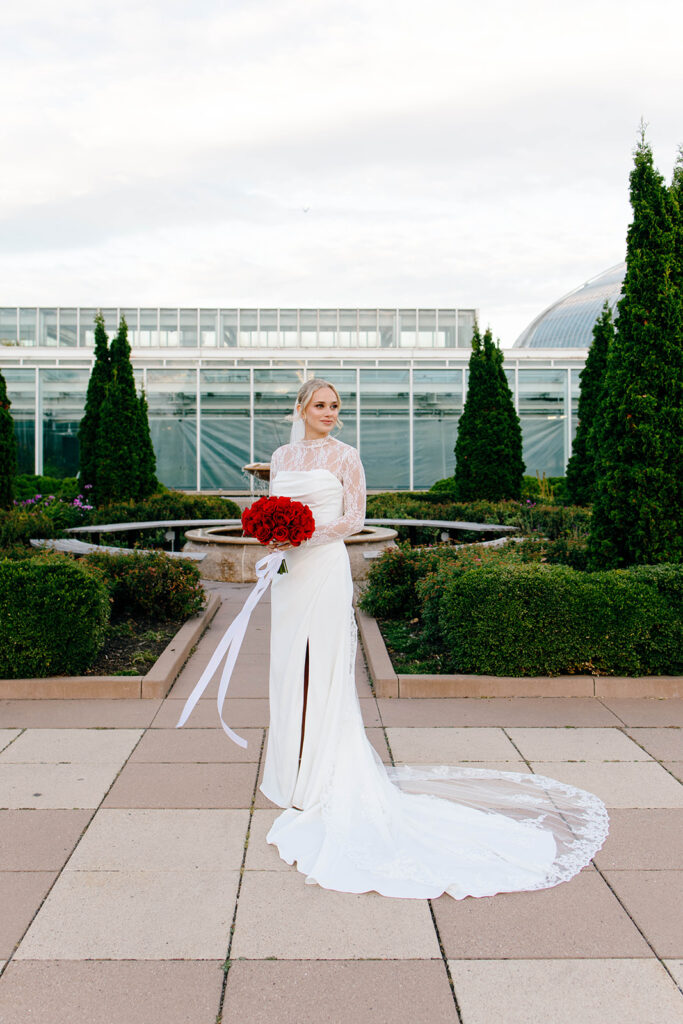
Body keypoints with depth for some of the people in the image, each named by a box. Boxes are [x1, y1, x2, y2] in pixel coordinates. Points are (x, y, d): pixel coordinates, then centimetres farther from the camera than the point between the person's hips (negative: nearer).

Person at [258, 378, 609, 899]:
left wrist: (307, 533, -17)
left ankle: (325, 779, 7)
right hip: (290, 569, 6)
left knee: (323, 669, -4)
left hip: (325, 567, -6)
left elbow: (354, 517, -6)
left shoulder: (344, 456, -4)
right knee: (290, 670, 11)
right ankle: (294, 772, 25)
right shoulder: (282, 456, 12)